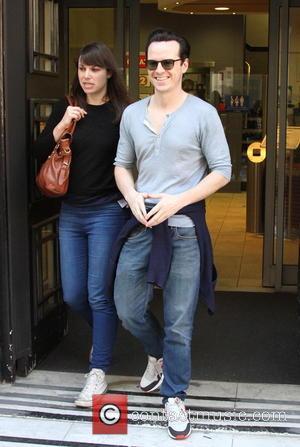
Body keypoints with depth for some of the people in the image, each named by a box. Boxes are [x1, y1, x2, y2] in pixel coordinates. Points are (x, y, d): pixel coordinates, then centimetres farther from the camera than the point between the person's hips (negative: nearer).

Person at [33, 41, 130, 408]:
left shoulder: (122, 113, -6)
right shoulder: (66, 109, 4)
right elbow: (39, 153, 0)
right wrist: (62, 125, -15)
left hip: (107, 212, -4)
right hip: (70, 213, 5)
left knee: (99, 294, -1)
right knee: (73, 295, 11)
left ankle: (98, 371, 12)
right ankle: (103, 333, 41)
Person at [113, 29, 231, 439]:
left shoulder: (203, 113, -5)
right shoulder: (132, 114, 7)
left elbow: (222, 171, -5)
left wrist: (176, 201, -15)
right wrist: (132, 197, -5)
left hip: (185, 228, -4)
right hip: (141, 224, 4)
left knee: (179, 322, 4)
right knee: (127, 309, 12)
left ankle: (175, 396, 24)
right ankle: (158, 354, 43)